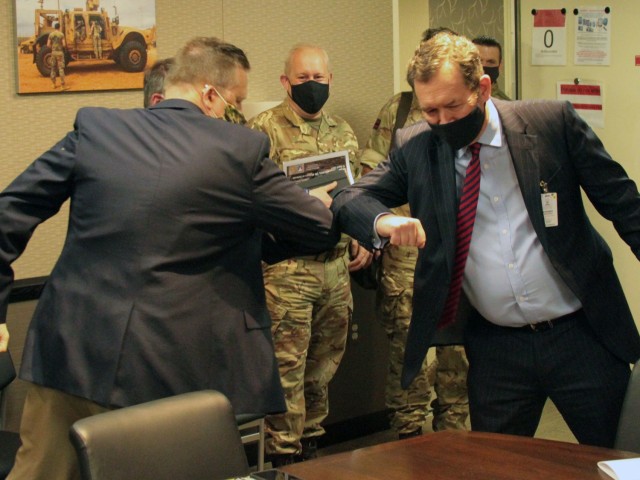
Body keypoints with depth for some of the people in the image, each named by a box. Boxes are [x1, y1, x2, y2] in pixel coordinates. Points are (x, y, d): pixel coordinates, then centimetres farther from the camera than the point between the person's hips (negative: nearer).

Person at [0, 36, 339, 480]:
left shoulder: (94, 127, 3)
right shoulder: (242, 149, -6)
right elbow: (320, 231, 4)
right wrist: (319, 206, 28)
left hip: (72, 349, 3)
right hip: (173, 371, -3)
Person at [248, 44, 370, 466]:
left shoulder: (343, 131, 14)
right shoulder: (265, 129, -6)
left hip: (337, 265, 6)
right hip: (288, 268, -6)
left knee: (325, 362, 13)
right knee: (288, 366, -3)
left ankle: (311, 443, 27)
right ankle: (284, 456, 7)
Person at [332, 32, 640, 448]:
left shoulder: (552, 122, -6)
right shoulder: (416, 148, 0)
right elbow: (349, 200, -6)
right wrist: (384, 220, -27)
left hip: (581, 334, -1)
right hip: (495, 350, 2)